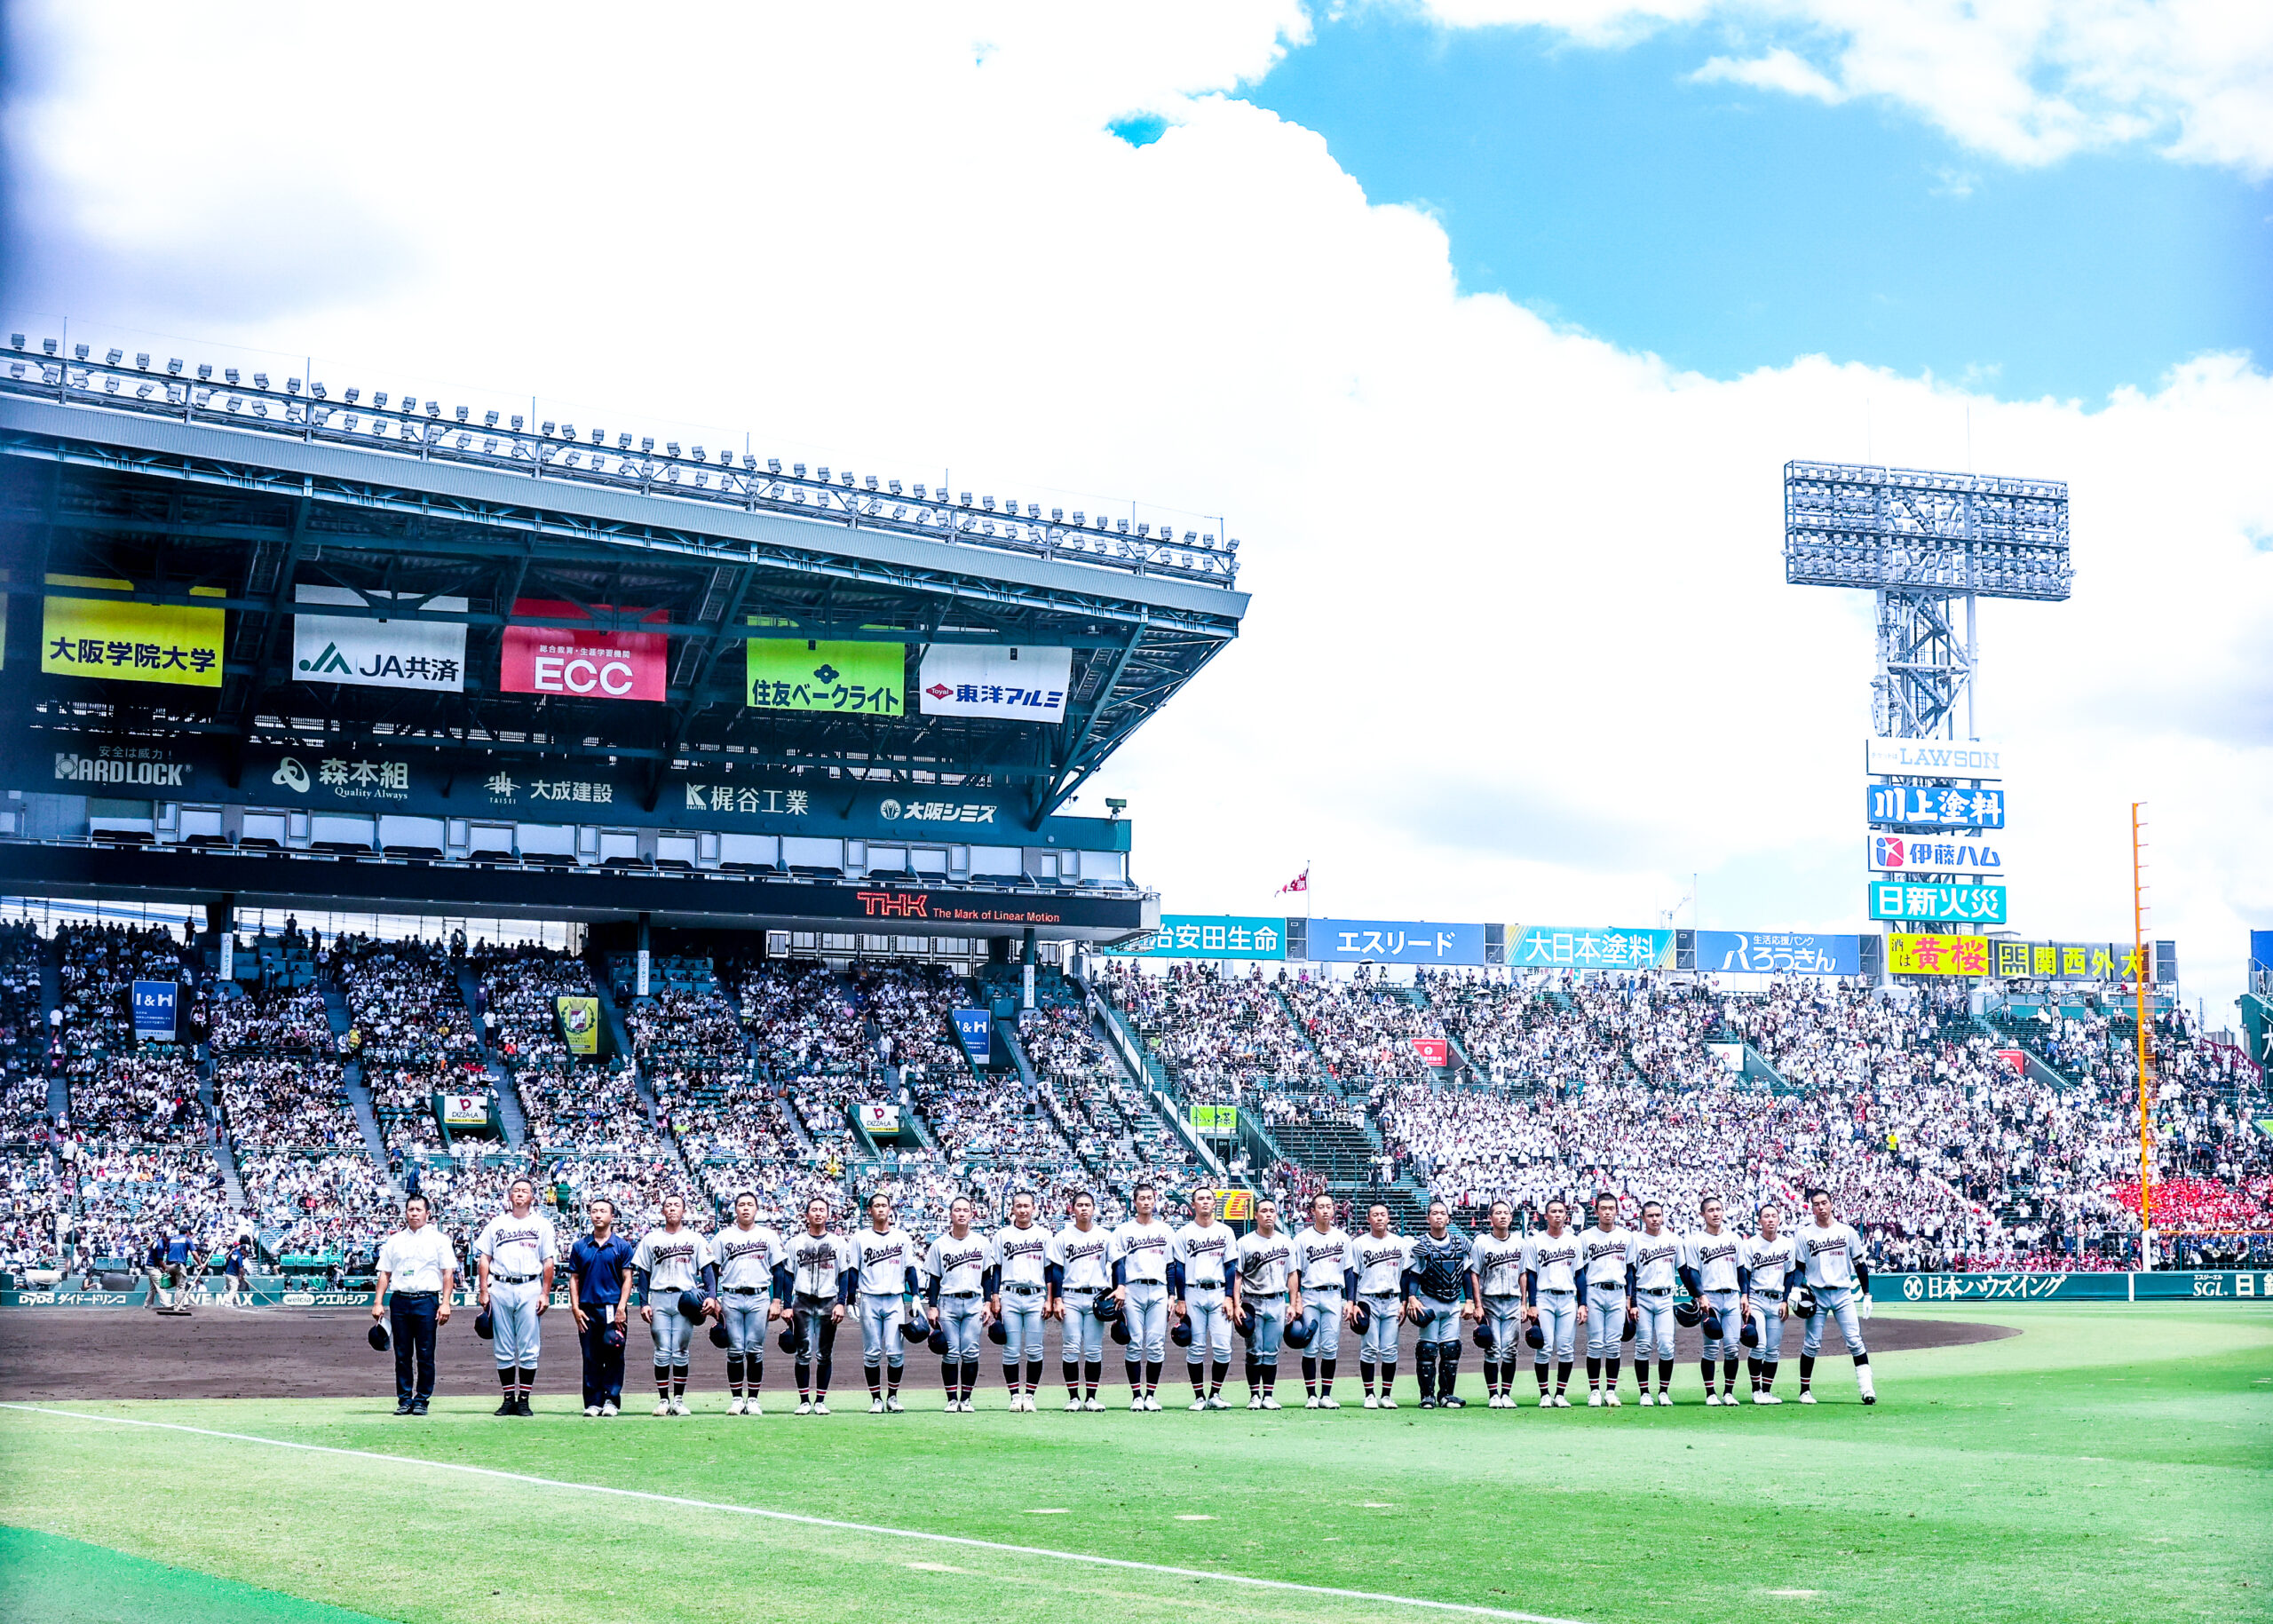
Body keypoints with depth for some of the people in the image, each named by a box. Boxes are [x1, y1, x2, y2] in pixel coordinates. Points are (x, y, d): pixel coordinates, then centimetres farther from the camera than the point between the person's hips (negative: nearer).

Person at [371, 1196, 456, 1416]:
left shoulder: (438, 1239, 5)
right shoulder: (394, 1241, 14)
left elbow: (448, 1273, 1)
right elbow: (385, 1274, 14)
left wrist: (445, 1303, -8)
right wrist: (378, 1302, 5)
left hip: (427, 1301, -3)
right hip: (400, 1300, 3)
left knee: (425, 1355, -3)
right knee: (402, 1354, 3)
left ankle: (421, 1400, 4)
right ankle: (404, 1400, 9)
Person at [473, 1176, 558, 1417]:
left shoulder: (542, 1224, 9)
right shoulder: (496, 1224, 13)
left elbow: (549, 1261, 6)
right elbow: (484, 1258, 10)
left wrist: (545, 1294, -3)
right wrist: (484, 1291, 0)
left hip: (530, 1289, -1)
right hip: (500, 1289, 2)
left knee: (529, 1349, -4)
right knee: (503, 1349, 2)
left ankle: (524, 1400, 1)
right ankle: (508, 1399, 8)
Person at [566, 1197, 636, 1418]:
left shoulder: (622, 1246, 5)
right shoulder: (580, 1246, 11)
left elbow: (627, 1278, 2)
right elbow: (574, 1279, 11)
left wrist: (621, 1308, -9)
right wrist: (575, 1308, 0)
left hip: (613, 1308, -2)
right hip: (587, 1310, 2)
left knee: (614, 1357, -3)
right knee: (591, 1358, 3)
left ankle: (611, 1400, 2)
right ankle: (593, 1402, 7)